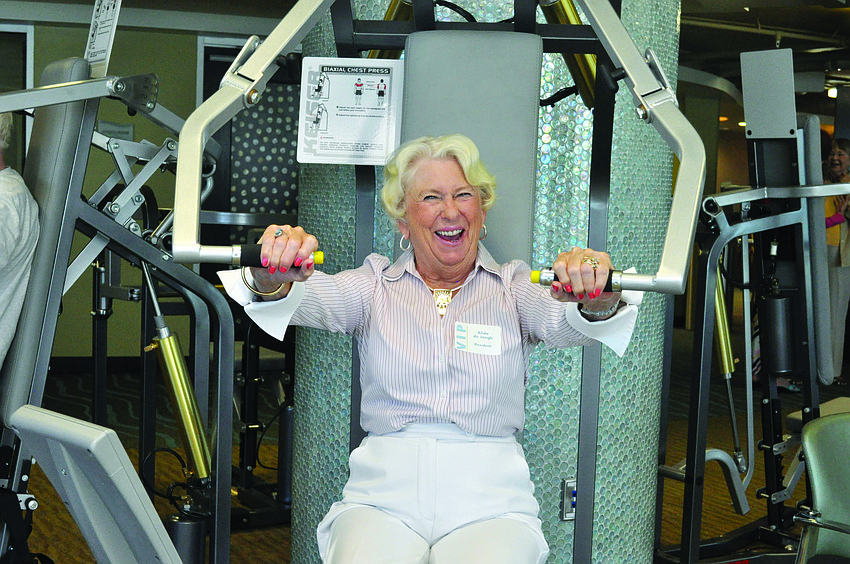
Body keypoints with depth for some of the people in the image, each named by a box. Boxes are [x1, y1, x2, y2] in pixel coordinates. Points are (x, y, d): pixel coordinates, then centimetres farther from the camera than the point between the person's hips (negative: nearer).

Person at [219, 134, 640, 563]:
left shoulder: (513, 287, 12)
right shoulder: (377, 285, 12)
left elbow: (564, 323, -8)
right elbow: (313, 298, -7)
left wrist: (598, 302, -33)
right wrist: (272, 283, -32)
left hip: (489, 500, 0)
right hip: (382, 495, 0)